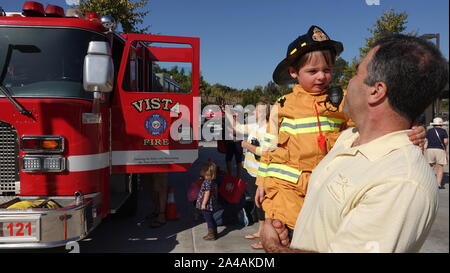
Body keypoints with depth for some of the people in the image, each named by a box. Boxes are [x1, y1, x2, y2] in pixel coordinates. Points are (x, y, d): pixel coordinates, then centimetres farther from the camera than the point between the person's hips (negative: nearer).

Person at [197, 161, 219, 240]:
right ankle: (214, 233, 30)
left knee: (209, 219, 1)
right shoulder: (212, 181, 8)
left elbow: (207, 193, -23)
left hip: (207, 205, -10)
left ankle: (211, 234, 10)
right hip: (211, 205, 10)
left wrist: (203, 204, -18)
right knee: (211, 219, 19)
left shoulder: (207, 182, -21)